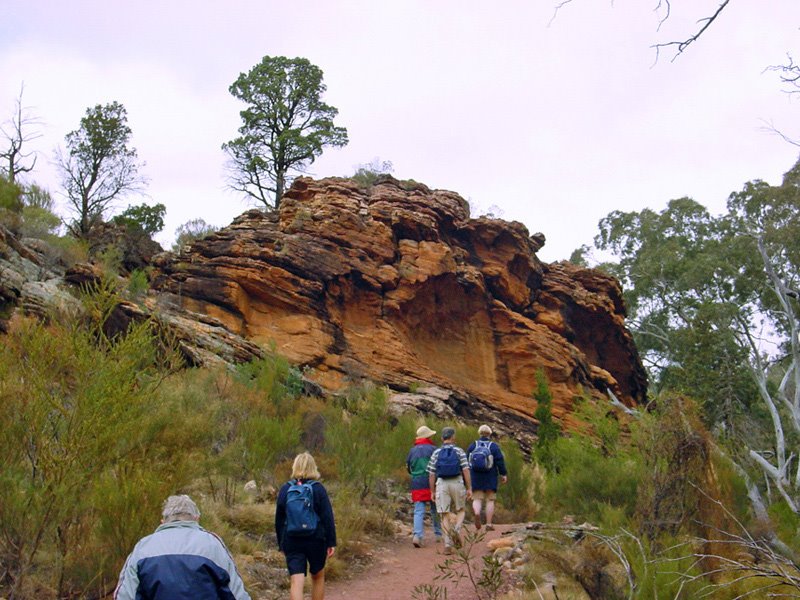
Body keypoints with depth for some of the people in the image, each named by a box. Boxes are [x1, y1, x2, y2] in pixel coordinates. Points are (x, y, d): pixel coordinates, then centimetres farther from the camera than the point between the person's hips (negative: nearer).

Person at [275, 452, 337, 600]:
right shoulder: (318, 489, -6)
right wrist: (331, 542, -5)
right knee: (318, 577, 20)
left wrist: (281, 544, 16)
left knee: (296, 582, -3)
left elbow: (279, 520, 7)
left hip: (292, 542, 1)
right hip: (316, 541, -1)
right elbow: (328, 518, -9)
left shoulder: (285, 489, 1)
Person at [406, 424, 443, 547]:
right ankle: (438, 534, 23)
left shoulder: (412, 450, 7)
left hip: (417, 485, 2)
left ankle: (417, 535, -18)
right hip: (431, 484, -2)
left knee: (418, 511, -2)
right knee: (435, 510, 14)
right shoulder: (432, 449, -5)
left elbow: (408, 468, 15)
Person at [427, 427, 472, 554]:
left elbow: (431, 474, 3)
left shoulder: (436, 453, 5)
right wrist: (469, 488, -3)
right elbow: (466, 471, -6)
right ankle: (457, 530, -9)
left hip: (441, 485, 1)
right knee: (460, 511, 18)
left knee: (445, 516, 3)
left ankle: (448, 545, -7)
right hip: (457, 484, -1)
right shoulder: (459, 451, 1)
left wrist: (432, 491, 9)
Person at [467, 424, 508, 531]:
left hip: (475, 478, 1)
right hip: (490, 478, -1)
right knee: (490, 500, 7)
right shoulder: (494, 446, -2)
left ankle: (477, 513, -28)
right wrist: (503, 474, 0)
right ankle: (489, 524, 5)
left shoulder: (472, 446, 4)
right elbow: (500, 461, -8)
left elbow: (467, 461, 6)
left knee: (477, 499, 3)